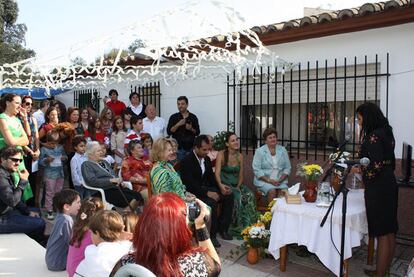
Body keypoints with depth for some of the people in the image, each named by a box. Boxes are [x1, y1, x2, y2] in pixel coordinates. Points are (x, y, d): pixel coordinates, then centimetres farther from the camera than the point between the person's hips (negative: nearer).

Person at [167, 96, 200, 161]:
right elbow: (169, 132, -3)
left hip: (190, 147, 1)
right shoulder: (173, 117, 4)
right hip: (178, 147, -1)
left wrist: (191, 129, -13)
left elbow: (197, 132, 6)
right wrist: (178, 125, -15)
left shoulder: (193, 117, 7)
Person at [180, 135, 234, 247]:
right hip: (193, 192, -8)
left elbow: (211, 177, 13)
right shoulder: (186, 161, -17)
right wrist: (207, 193, -30)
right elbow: (189, 184, -24)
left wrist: (221, 187, -6)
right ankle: (211, 234, -14)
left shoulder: (207, 159, 7)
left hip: (206, 187, 8)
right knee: (211, 202, -33)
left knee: (229, 195, -8)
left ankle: (222, 228, 2)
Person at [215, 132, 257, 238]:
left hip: (237, 185, 5)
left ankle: (249, 226, -11)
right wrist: (220, 185, -35)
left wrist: (238, 187, -8)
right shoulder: (221, 154, -6)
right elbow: (217, 172, -17)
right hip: (225, 185, -4)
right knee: (238, 197, -30)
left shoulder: (240, 156, 9)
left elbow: (240, 176, 10)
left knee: (250, 196, -22)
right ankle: (237, 228, -15)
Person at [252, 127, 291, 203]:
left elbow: (287, 168, 10)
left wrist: (280, 180, -7)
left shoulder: (282, 150, 10)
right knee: (272, 191, -30)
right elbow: (256, 170, -6)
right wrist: (269, 180, -15)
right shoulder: (259, 151, 0)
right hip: (264, 180, -2)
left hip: (280, 180, 3)